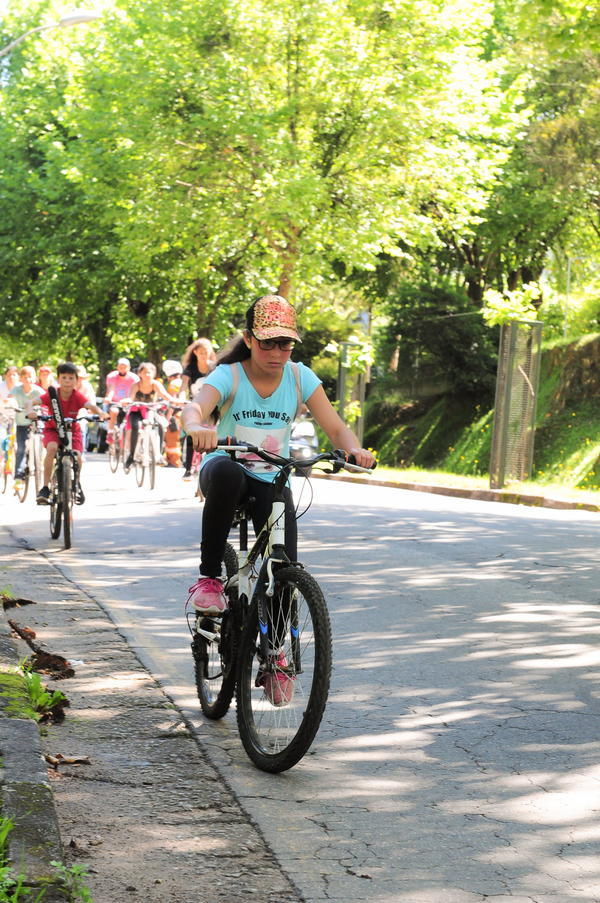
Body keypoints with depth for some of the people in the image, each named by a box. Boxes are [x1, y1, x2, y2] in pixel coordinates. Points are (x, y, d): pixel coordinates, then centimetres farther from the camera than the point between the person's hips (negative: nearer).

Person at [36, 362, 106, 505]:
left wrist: (100, 412, -54)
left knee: (77, 455, -21)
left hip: (72, 430, 1)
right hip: (52, 429, -1)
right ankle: (45, 487, -24)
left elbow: (90, 405, -32)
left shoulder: (77, 396, -17)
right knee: (52, 448, -32)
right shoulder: (52, 395, -17)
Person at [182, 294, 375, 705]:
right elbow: (195, 407, -31)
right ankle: (209, 578, -27)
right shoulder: (228, 375, -12)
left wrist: (355, 449, -31)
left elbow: (336, 427, -8)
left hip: (272, 482, 3)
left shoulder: (300, 377, -2)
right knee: (226, 471, -40)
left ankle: (275, 653, 9)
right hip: (228, 473, -3)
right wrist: (199, 428, -56)